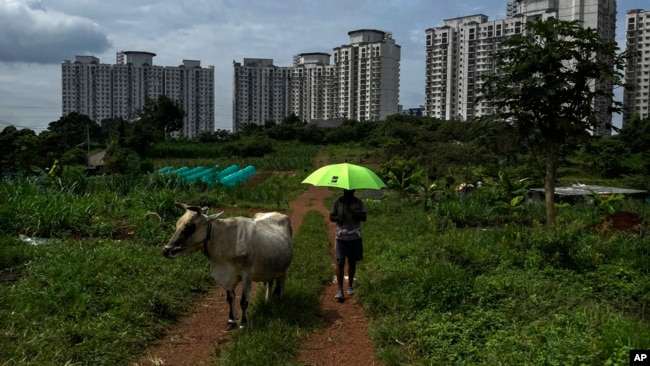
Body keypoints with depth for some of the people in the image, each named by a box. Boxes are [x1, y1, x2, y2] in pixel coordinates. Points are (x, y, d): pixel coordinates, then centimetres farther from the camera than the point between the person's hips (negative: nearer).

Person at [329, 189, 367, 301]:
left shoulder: (359, 203, 0)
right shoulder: (338, 202, 0)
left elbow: (363, 217, -7)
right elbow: (331, 217, 4)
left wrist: (352, 212, -23)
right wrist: (338, 218, -17)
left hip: (355, 237, 1)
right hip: (341, 237, -1)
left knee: (352, 262, 11)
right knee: (340, 262, -10)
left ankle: (350, 286, 28)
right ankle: (340, 290, -8)